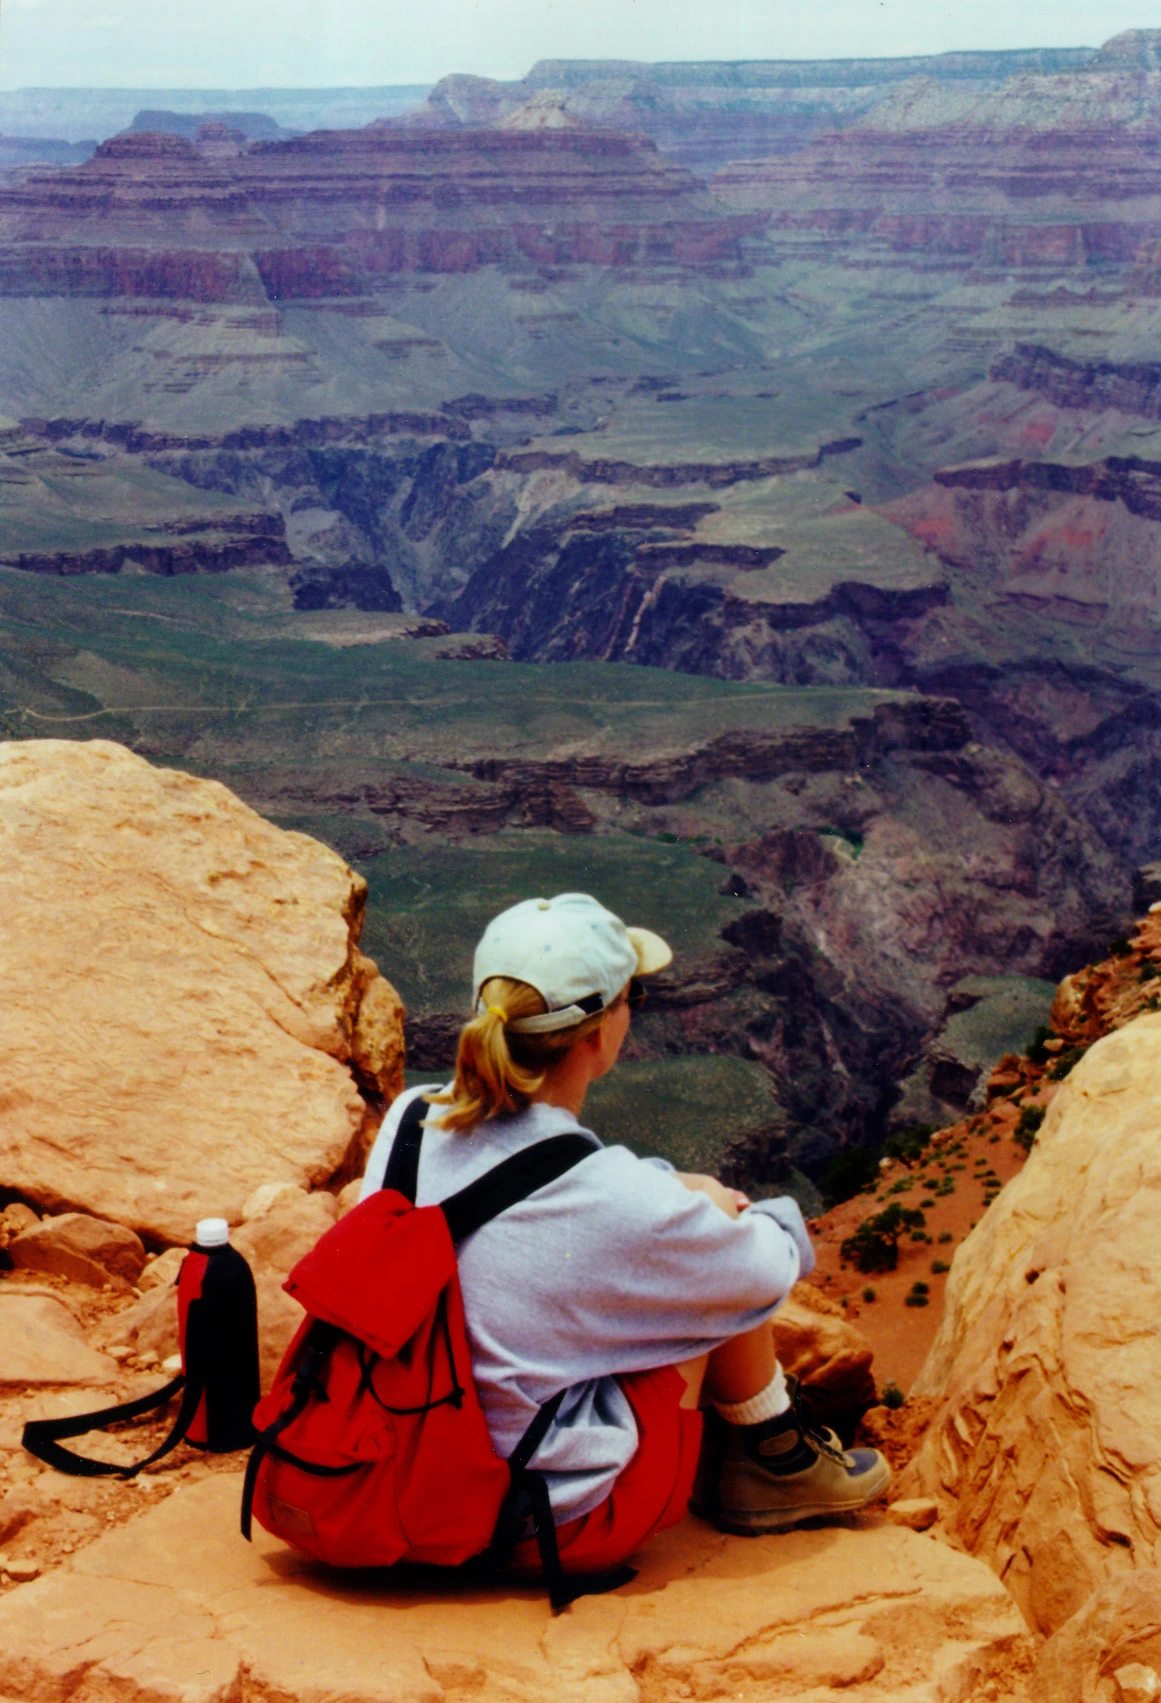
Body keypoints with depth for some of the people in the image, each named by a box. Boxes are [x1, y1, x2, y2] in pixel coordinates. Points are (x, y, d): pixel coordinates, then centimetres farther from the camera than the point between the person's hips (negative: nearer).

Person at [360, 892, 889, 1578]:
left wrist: (668, 1189, 11)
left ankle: (725, 1448, 33)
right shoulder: (615, 1202, -28)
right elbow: (771, 1267, -7)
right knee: (724, 1264, 1)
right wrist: (702, 1206, 14)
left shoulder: (412, 1117, -9)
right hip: (566, 1528, -7)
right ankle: (775, 1462, 24)